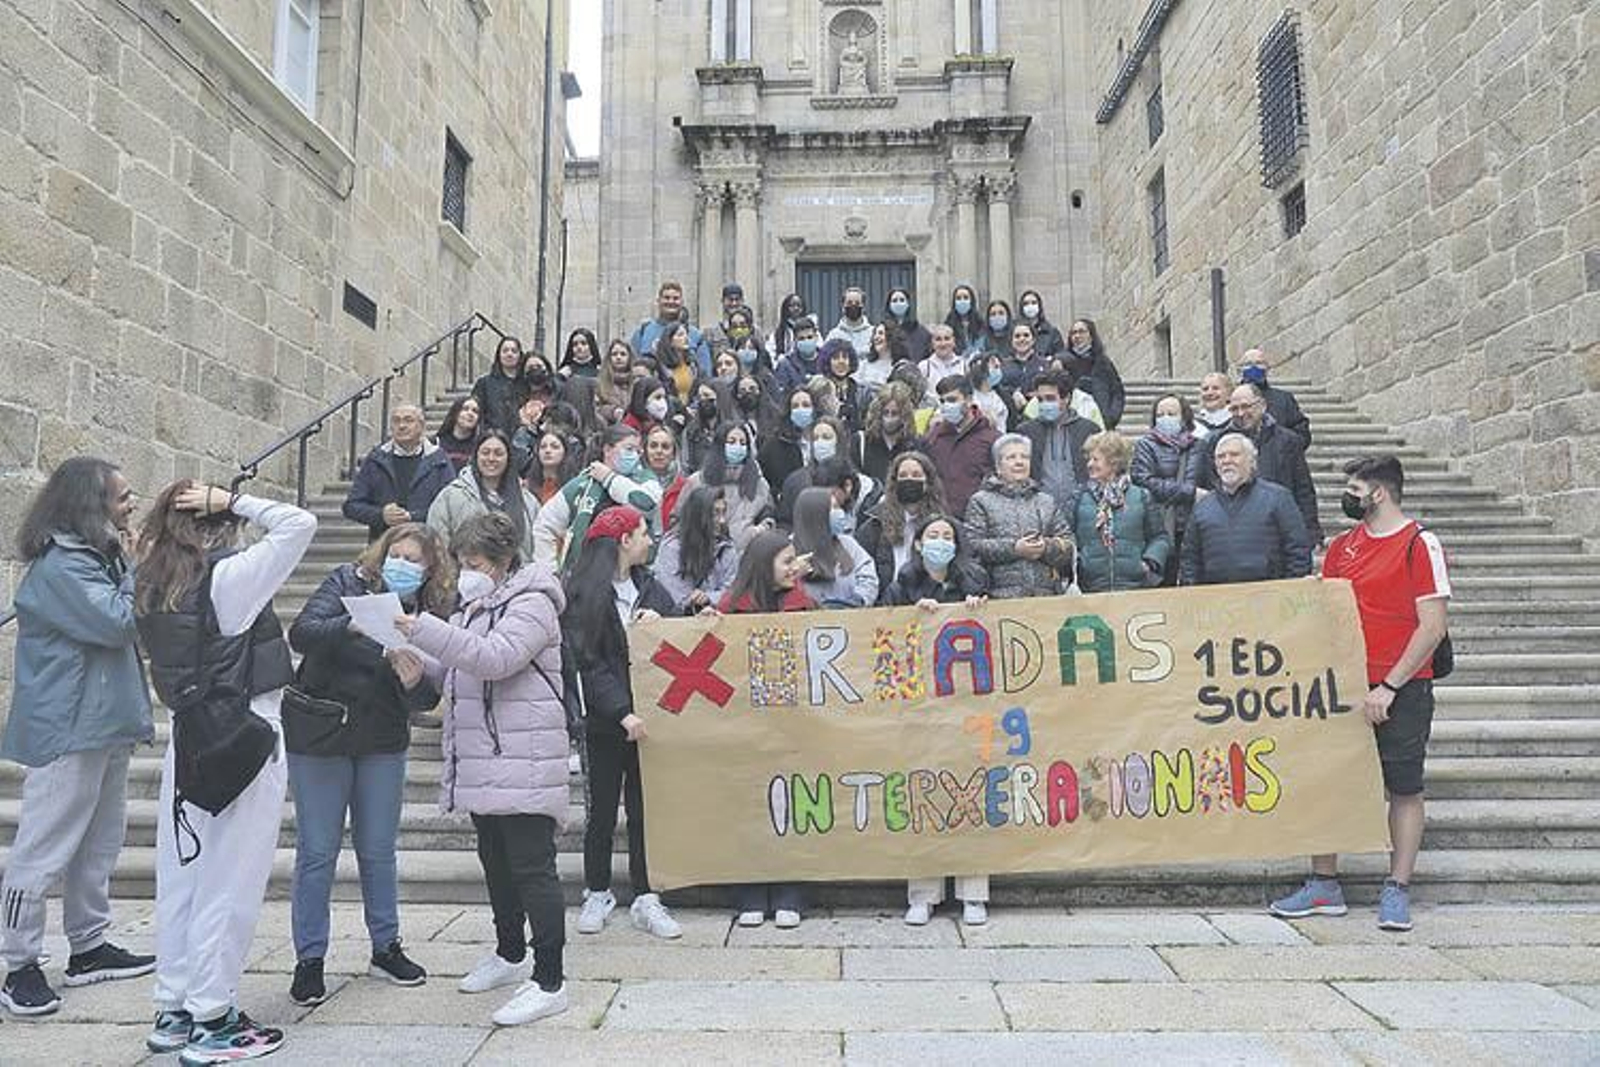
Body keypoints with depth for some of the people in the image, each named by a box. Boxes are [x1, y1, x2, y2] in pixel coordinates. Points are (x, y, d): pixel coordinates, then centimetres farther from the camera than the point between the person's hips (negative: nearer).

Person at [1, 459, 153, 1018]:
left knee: (100, 841, 17)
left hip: (105, 725, 10)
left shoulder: (96, 556, 13)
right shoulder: (60, 565, -17)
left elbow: (125, 624, 18)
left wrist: (133, 567, 4)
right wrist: (138, 570, -11)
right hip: (67, 728, -10)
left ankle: (89, 946, 28)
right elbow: (117, 622, -22)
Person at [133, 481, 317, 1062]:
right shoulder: (229, 575, -15)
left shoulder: (152, 584, 5)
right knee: (230, 880, 1)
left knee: (181, 874, 14)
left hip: (187, 732, 7)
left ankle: (173, 1012, 26)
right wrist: (234, 501, -6)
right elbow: (300, 524, -13)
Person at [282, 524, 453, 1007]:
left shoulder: (433, 615, -4)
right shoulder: (347, 582, -8)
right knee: (317, 852, 4)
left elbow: (427, 700, -7)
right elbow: (301, 633, -23)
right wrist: (353, 626, -39)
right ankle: (309, 960, 18)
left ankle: (386, 948, 28)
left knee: (378, 850, 12)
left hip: (383, 741, 2)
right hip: (318, 735, -2)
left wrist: (414, 683, -29)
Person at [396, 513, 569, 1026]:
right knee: (496, 862, 20)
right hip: (482, 761, 10)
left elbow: (494, 658, -26)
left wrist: (422, 629, -29)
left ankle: (549, 981, -1)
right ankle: (510, 955, 36)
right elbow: (462, 671, 25)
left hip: (522, 765, -10)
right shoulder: (477, 605, 19)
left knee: (532, 867, -7)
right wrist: (421, 664, 4)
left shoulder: (531, 603, -11)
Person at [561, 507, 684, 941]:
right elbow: (589, 662, -12)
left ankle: (645, 899, 17)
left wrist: (659, 619, -10)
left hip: (648, 716, 4)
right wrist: (622, 712, -21)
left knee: (645, 808, 8)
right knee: (603, 811, 9)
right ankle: (597, 895, 25)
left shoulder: (648, 585, 10)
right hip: (605, 721, -4)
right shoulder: (582, 594, -6)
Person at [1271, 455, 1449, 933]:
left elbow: (1433, 626, -11)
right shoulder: (1341, 546, 12)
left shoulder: (1421, 544, -6)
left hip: (1402, 688, -5)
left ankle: (1397, 891, 15)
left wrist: (1389, 687, -15)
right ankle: (1324, 885, 15)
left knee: (1404, 789, 4)